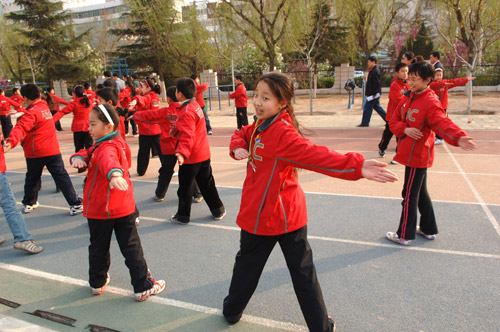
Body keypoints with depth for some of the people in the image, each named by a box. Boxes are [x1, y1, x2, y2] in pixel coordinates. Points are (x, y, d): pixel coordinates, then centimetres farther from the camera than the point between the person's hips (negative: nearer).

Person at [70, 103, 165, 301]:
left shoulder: (106, 148, -18)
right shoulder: (120, 143, 7)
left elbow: (108, 160, -43)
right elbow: (89, 153, 9)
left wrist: (114, 174, -63)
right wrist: (79, 157, -13)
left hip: (99, 210, -6)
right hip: (124, 208, 6)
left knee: (98, 248, 16)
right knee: (131, 248, 8)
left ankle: (97, 283, 33)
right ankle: (143, 287, 10)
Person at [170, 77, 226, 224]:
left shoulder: (186, 112, -21)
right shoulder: (195, 105, 7)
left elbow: (187, 135, -31)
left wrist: (182, 152, -41)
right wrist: (177, 129, 22)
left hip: (190, 157, -9)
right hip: (204, 153, 9)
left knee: (185, 187, 7)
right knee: (207, 183, 18)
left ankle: (183, 216, 22)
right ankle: (218, 210, 26)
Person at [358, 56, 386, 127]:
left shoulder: (375, 72, -18)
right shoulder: (372, 71, 14)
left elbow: (376, 84, -22)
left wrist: (374, 94, -22)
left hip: (373, 94, -11)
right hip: (373, 94, 11)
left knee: (367, 108, -2)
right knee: (377, 107, 17)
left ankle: (364, 123, 8)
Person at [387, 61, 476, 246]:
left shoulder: (430, 102, -17)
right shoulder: (408, 98, 7)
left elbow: (443, 123, -30)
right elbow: (394, 121, 6)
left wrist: (458, 138, -48)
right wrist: (405, 129, -14)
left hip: (417, 155, -9)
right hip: (409, 153, 9)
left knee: (410, 195, 0)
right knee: (420, 192, 19)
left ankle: (404, 236, 13)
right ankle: (429, 230, 36)